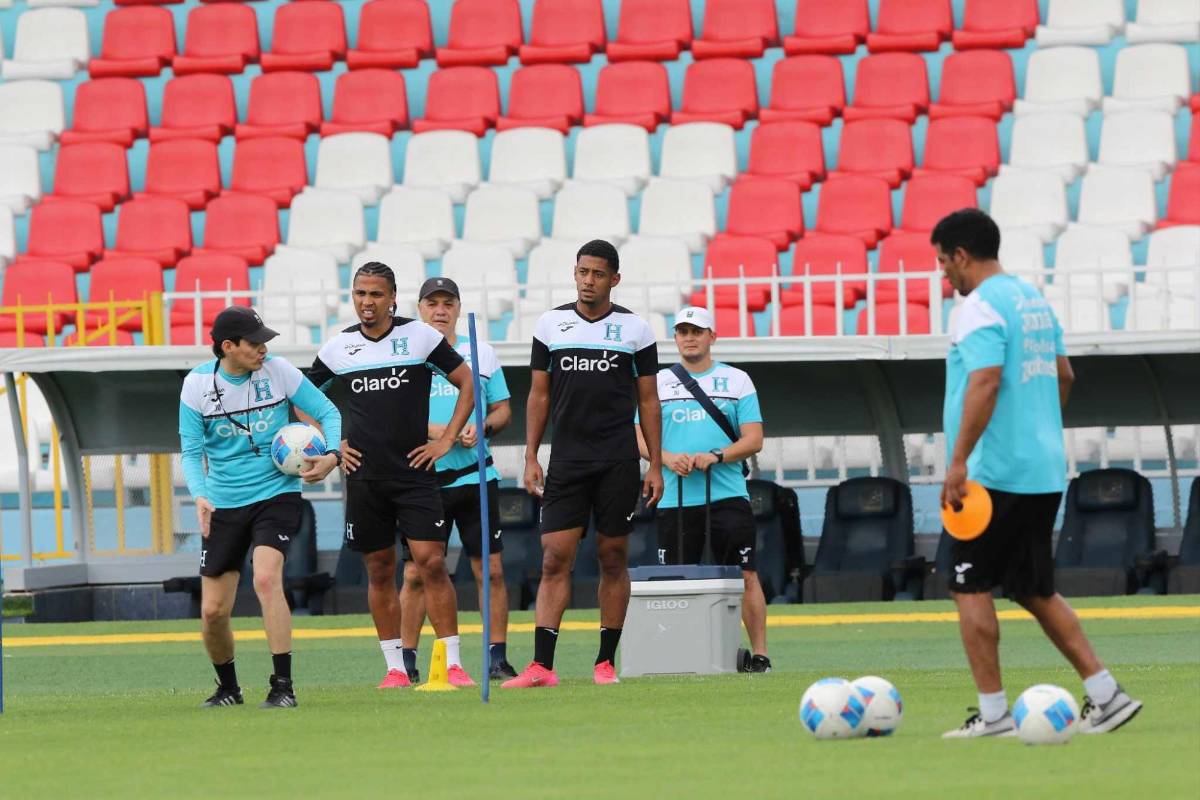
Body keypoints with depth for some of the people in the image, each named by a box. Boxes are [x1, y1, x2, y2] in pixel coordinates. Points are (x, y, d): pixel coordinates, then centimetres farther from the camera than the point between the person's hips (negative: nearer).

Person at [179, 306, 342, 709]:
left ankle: (283, 686, -22)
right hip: (223, 504, 2)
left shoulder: (278, 371, -6)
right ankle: (228, 688, 29)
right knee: (213, 611, 2)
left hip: (275, 494, -2)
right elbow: (192, 451, -1)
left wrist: (332, 455, -18)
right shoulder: (197, 385, -5)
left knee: (266, 579, -26)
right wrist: (200, 495, -19)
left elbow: (327, 412, 1)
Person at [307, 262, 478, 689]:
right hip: (364, 475, 2)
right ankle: (395, 666, 12)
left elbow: (468, 383, 5)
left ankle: (453, 663, -9)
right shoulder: (338, 347, 5)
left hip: (414, 471, -2)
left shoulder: (419, 336, -2)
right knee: (379, 571, 5)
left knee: (431, 562, -11)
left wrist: (446, 440, -1)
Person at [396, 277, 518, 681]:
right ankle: (407, 660, 6)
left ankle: (498, 658, 2)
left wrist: (481, 427, -8)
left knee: (491, 570, -2)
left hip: (475, 477, 1)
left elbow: (503, 408, 13)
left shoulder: (482, 354, 11)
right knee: (415, 573, -1)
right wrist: (431, 430, -16)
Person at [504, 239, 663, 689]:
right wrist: (531, 458, 3)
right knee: (554, 559, -7)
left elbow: (648, 400, 6)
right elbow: (539, 396, 10)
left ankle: (606, 662, 10)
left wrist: (656, 466, 2)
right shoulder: (551, 325, 6)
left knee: (613, 559, 3)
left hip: (618, 461, -1)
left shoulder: (635, 330, 3)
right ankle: (542, 665, -12)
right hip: (567, 460, 1)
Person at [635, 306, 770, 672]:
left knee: (745, 577, -7)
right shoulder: (658, 383, 12)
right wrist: (668, 458, -13)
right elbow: (641, 438, 7)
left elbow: (753, 439, 3)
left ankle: (759, 655, -5)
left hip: (728, 495, -1)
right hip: (675, 500, 1)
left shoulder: (737, 381, 9)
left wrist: (715, 456, -14)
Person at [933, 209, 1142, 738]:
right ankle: (1106, 695, 8)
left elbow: (985, 382, -25)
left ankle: (993, 714, -2)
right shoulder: (1034, 300, 15)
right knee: (1035, 591, 14)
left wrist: (959, 461, -25)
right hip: (1044, 471, 9)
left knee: (971, 589, -1)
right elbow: (1063, 376, 21)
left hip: (996, 472, -9)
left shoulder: (980, 308, -13)